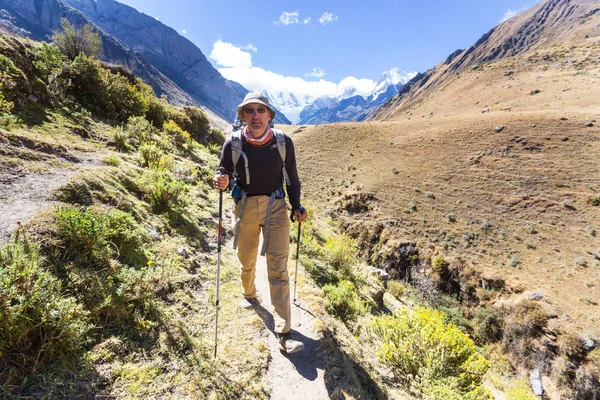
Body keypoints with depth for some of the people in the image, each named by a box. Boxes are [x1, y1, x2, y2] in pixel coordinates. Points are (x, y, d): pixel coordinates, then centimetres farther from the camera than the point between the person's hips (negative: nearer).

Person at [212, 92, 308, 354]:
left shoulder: (284, 142, -6)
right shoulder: (233, 143, -7)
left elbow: (292, 178, 5)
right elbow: (224, 171, 4)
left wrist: (296, 207, -3)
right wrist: (222, 181, -21)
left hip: (276, 207, -1)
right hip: (245, 207, 1)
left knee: (278, 268, -3)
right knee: (247, 261, 19)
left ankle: (283, 332, 5)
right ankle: (249, 294, 52)